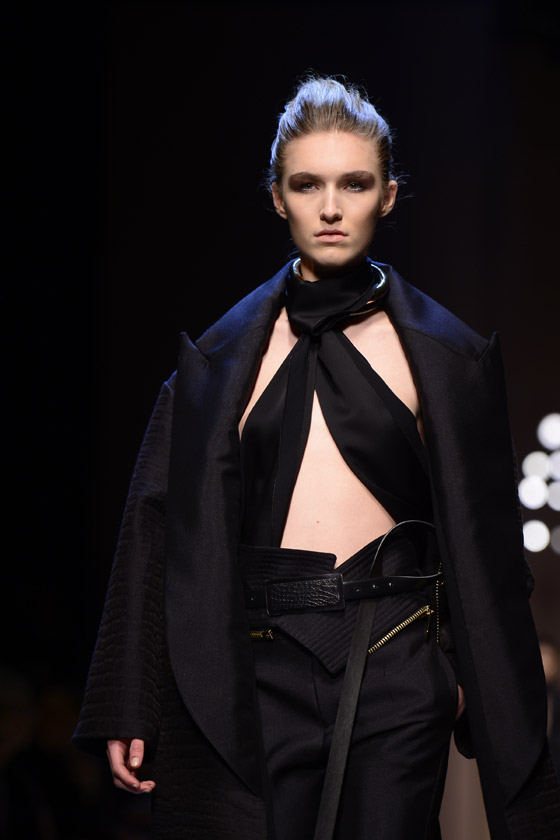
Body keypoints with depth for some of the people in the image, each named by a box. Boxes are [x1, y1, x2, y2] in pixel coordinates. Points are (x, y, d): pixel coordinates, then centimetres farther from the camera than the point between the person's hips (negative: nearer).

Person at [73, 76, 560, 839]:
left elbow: (485, 545, 9)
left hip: (396, 665, -1)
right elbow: (161, 523, 8)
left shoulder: (445, 355, 7)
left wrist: (490, 701, 6)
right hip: (260, 670, 1)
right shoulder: (221, 357, 10)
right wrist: (131, 709, 3)